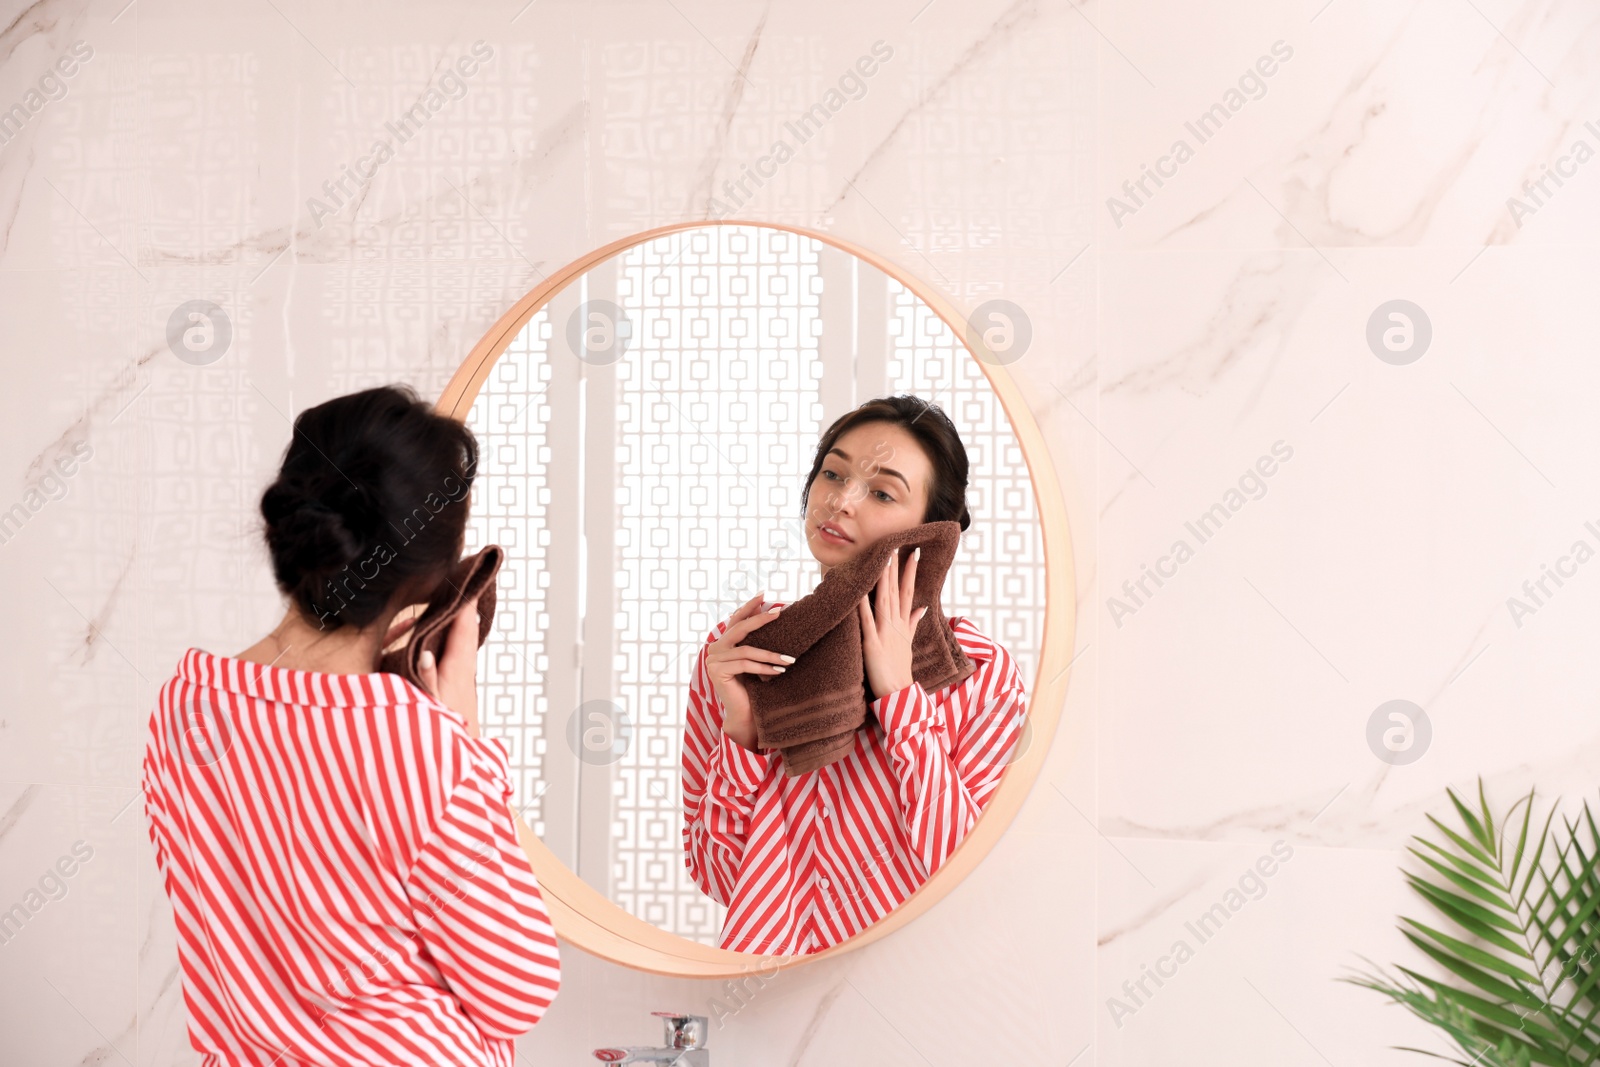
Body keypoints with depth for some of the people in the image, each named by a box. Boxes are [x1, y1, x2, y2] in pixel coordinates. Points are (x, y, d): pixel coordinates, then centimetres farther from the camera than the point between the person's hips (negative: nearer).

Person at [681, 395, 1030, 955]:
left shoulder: (983, 676, -2)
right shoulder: (732, 650, 3)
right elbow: (717, 880, 3)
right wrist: (742, 730, -11)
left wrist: (901, 699, -12)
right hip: (765, 972, 2)